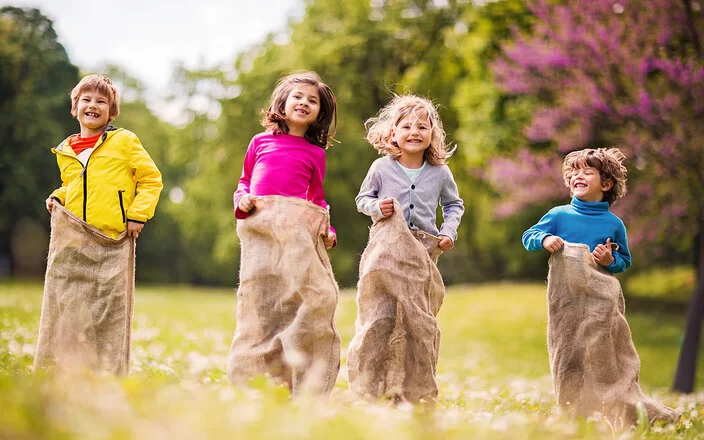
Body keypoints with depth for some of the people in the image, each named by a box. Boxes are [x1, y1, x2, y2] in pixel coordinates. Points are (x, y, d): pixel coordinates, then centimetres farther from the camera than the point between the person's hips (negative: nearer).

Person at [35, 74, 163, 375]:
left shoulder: (124, 141, 3)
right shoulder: (65, 151, 16)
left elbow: (151, 178, 4)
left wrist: (138, 214, -6)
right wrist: (57, 198, 9)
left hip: (112, 241, -4)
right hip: (71, 244, 4)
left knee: (109, 313, -1)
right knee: (65, 308, 3)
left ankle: (109, 375, 4)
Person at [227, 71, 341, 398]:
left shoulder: (315, 153, 17)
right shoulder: (261, 142, 17)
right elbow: (244, 181, 22)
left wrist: (328, 230, 5)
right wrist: (242, 200, 1)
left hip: (300, 226, 0)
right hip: (260, 226, 0)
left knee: (316, 298, -11)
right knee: (259, 301, -2)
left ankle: (307, 391, -6)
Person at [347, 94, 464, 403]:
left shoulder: (440, 173, 5)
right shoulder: (381, 168, 1)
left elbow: (454, 204, 20)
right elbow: (362, 198, 12)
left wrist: (449, 231, 3)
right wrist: (376, 206, -10)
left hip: (424, 253, 2)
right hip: (386, 250, -2)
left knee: (420, 323, 3)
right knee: (379, 318, -10)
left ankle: (416, 393, 12)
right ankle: (369, 389, -3)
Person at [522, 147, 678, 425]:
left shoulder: (614, 224, 4)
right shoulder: (558, 215, 3)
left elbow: (625, 260, 13)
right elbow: (528, 236, 8)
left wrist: (611, 261, -8)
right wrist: (544, 240, -13)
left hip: (601, 298, -1)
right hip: (566, 297, 1)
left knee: (607, 357, -2)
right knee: (569, 358, 4)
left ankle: (621, 411, 7)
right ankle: (579, 413, 15)